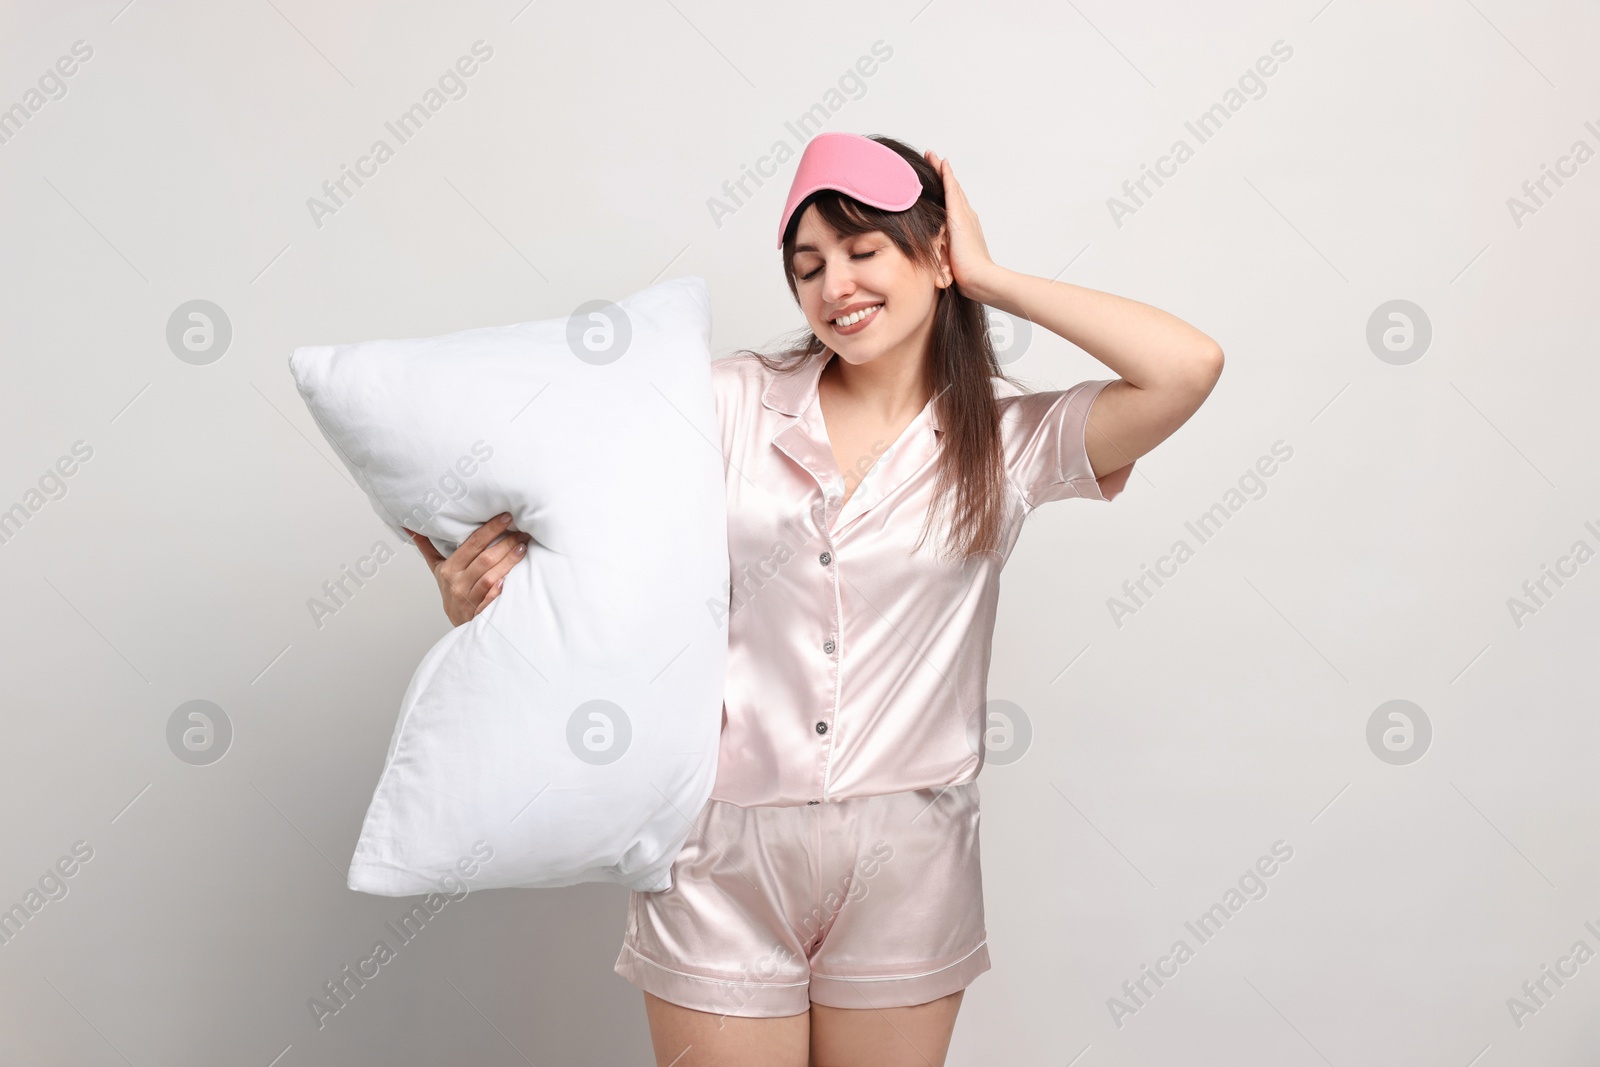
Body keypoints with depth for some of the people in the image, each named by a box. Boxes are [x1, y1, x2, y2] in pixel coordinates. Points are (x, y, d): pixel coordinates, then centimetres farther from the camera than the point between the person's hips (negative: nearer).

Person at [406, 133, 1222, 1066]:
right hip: (723, 850, 0)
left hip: (905, 859, 0)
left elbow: (1190, 367, -16)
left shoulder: (1008, 438, -3)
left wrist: (989, 279, -8)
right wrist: (480, 595, -19)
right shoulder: (736, 401, 0)